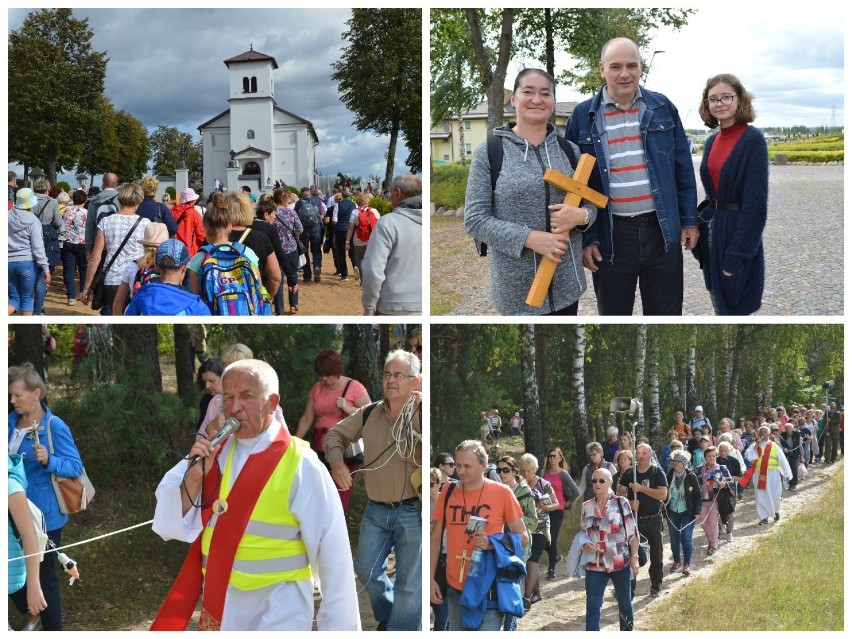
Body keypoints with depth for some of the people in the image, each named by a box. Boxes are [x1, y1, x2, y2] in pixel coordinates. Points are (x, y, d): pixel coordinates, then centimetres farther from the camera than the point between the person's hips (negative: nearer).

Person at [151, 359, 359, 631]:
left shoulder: (300, 465, -15)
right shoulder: (217, 453, 0)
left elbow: (332, 555, -12)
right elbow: (172, 527, -2)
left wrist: (340, 626, -8)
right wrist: (194, 477, -18)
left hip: (275, 615, -6)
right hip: (217, 607, 6)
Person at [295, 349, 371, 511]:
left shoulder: (354, 387, -4)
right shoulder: (316, 389, 8)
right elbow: (306, 419, 9)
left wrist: (348, 408, -19)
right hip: (320, 448, 4)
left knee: (340, 497, -1)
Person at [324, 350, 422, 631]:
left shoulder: (422, 414, -12)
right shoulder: (368, 414, 2)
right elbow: (335, 434, 14)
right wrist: (336, 461, -4)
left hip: (412, 512, -5)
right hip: (375, 511, 5)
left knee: (409, 583, 5)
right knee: (366, 569, 19)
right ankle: (387, 615, 45)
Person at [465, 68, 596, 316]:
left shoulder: (570, 151, 7)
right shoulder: (488, 152, -4)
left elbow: (591, 204, 14)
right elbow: (475, 220, -8)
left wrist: (580, 216, -11)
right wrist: (529, 238, -19)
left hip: (566, 280, 4)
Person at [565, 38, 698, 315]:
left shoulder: (662, 107, 4)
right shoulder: (583, 116, -1)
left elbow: (683, 169, 7)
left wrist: (689, 220, 5)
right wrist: (585, 238, -4)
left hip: (663, 231, 1)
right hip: (611, 237, -1)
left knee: (667, 313, 9)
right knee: (613, 314, 12)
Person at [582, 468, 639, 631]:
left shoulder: (621, 503, -5)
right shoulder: (587, 506, 3)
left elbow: (632, 532, -4)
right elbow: (582, 533, 13)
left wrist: (635, 557, -10)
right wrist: (585, 544, -8)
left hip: (620, 563, -2)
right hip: (595, 564, 2)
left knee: (624, 602, 15)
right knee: (592, 606, -4)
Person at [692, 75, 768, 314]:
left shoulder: (753, 139, -14)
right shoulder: (712, 141, 8)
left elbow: (756, 201, -18)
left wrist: (737, 254, -21)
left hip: (737, 231, -7)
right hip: (711, 231, 7)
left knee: (734, 308, 1)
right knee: (718, 304, 16)